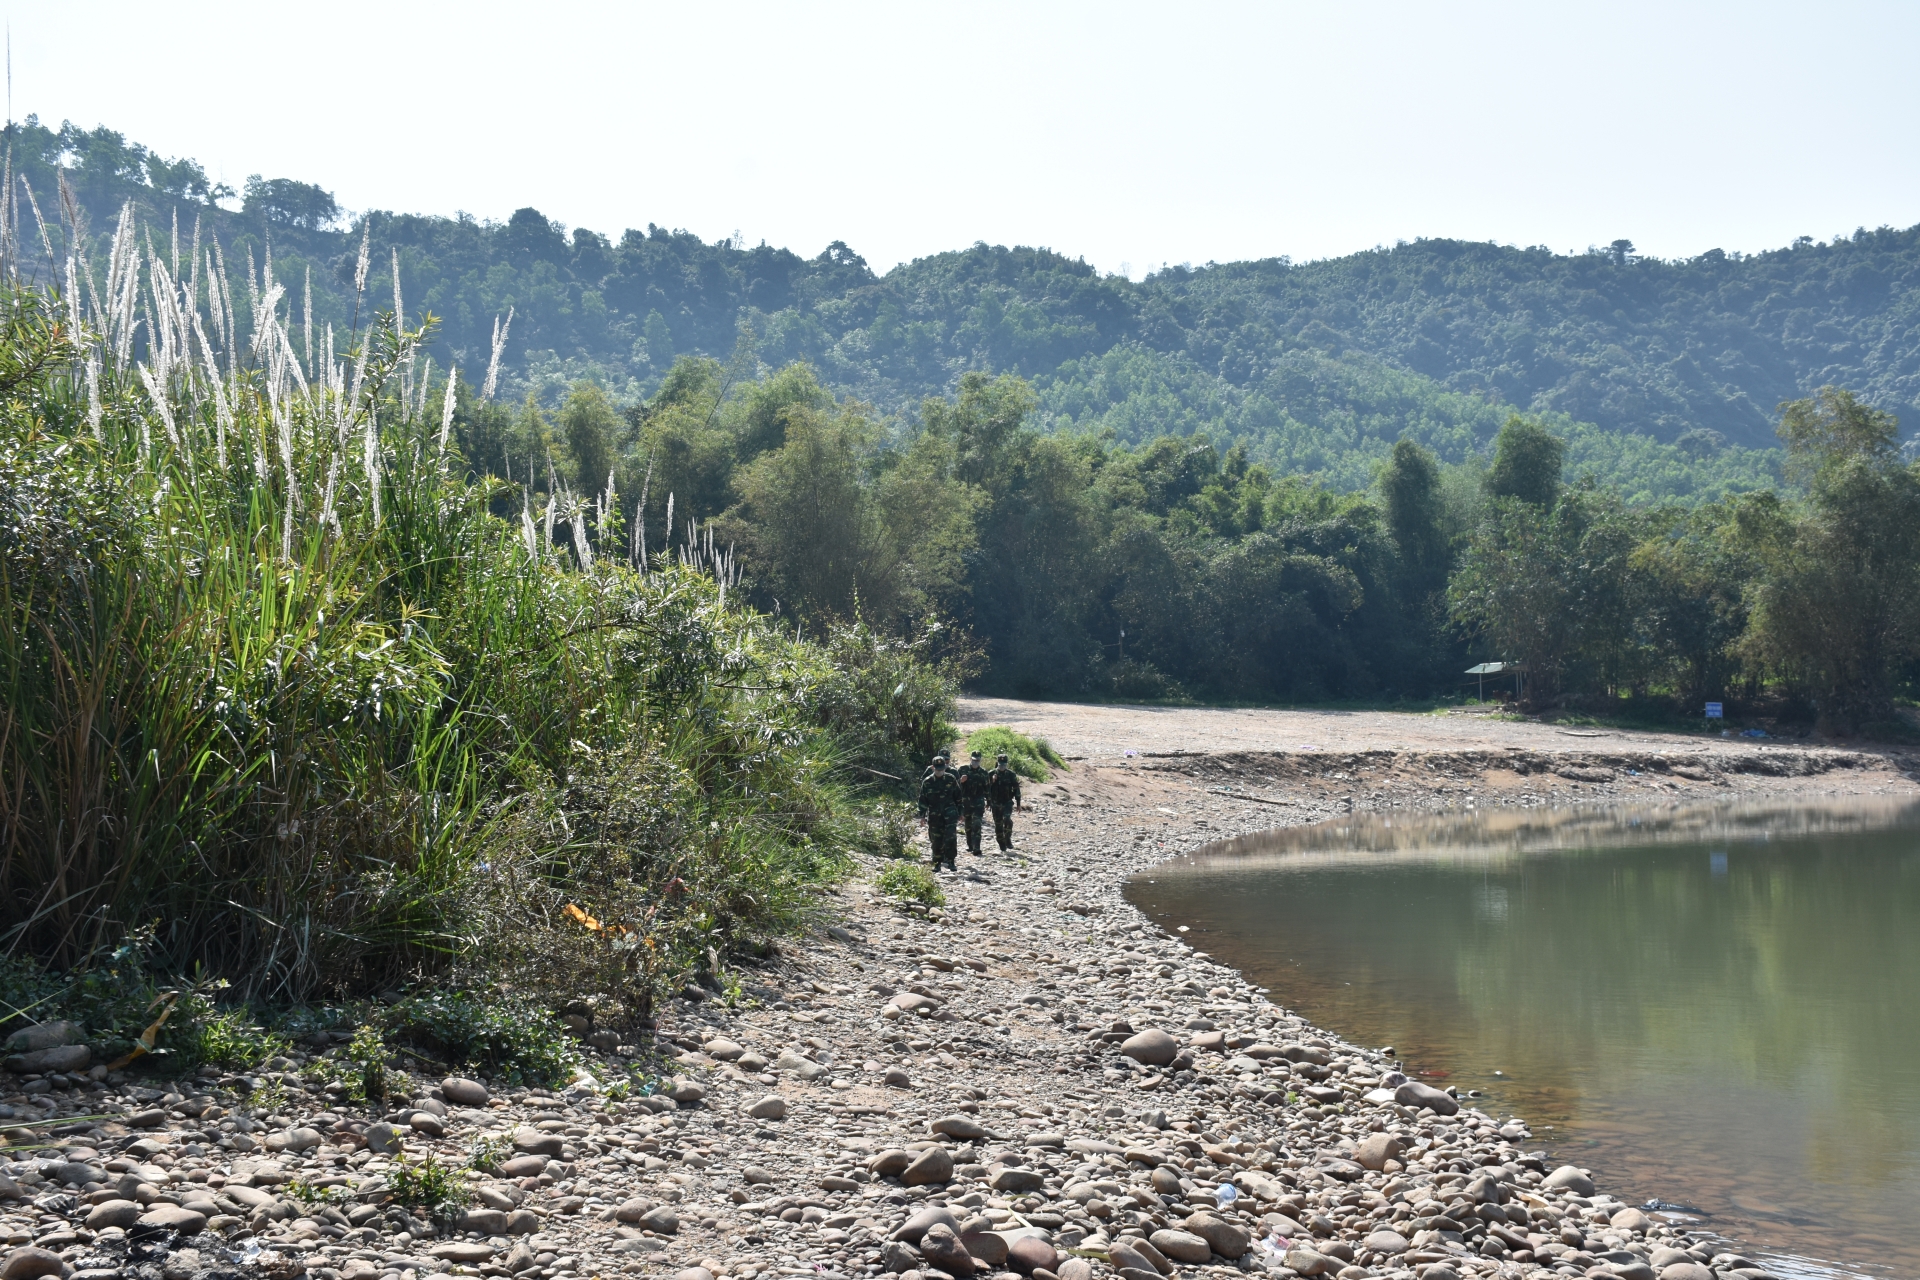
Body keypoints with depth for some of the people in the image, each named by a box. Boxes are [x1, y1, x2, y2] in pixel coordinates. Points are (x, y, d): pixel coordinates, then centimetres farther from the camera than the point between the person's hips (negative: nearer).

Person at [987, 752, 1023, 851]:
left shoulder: (1011, 774, 1)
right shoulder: (991, 774, 0)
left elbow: (1016, 789, 4)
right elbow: (987, 789, 3)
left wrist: (1018, 803, 3)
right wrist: (988, 802, -4)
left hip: (1007, 802, -1)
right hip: (996, 804, 1)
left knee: (1007, 819, -25)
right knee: (998, 825, 4)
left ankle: (1008, 839, -8)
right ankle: (1002, 847, 14)